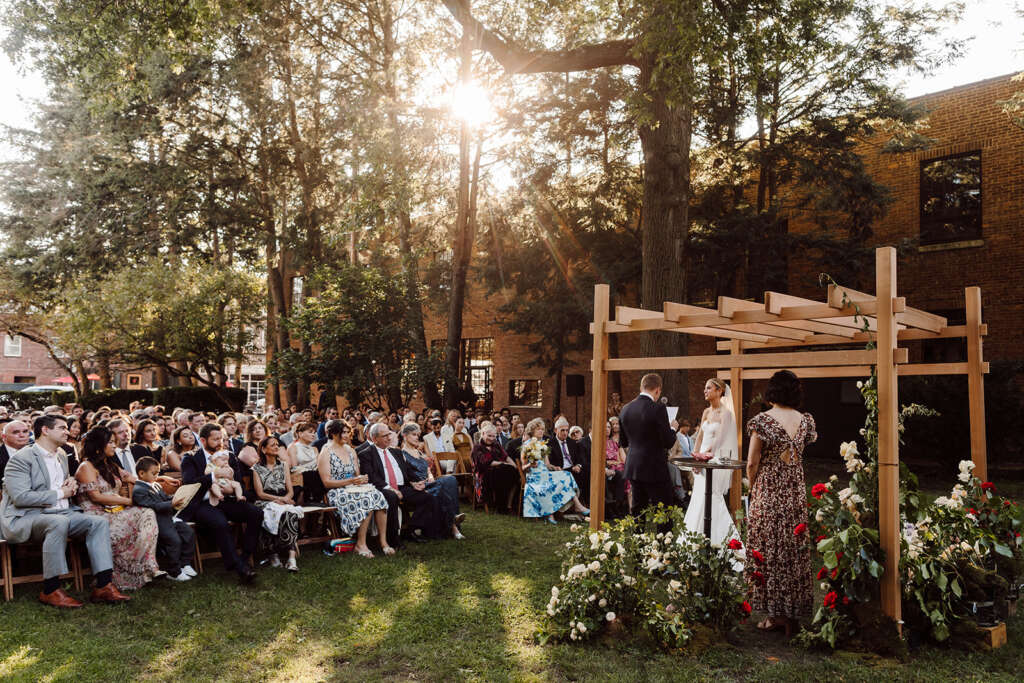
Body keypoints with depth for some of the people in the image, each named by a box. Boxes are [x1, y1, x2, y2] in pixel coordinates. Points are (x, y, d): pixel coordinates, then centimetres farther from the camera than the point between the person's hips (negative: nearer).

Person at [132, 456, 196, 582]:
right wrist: (172, 504, -29)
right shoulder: (138, 490, -12)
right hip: (159, 523, -10)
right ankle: (174, 573, -9)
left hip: (168, 518, 10)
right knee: (174, 540, -24)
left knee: (189, 532, 0)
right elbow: (154, 506, -22)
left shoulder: (156, 485, 19)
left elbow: (165, 498, 26)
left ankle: (185, 563, 12)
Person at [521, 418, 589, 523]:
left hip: (546, 474, 6)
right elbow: (523, 468, 0)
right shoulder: (526, 446, 3)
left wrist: (554, 467, -4)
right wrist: (530, 465, -21)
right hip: (534, 476, -5)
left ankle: (577, 505, -28)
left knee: (565, 476, -19)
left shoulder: (543, 445, 21)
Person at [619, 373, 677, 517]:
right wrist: (673, 429, 5)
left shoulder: (626, 408, 5)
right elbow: (668, 442, -14)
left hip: (633, 468, 6)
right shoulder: (658, 408, -15)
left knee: (636, 511, 13)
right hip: (655, 469, -6)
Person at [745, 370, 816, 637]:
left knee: (769, 549, 4)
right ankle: (792, 612, 20)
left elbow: (752, 463, -10)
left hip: (768, 494, -5)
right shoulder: (805, 420, 1)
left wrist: (753, 488, 5)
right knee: (794, 550, 12)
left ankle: (776, 614, 9)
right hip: (796, 493, 5)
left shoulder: (763, 420, -12)